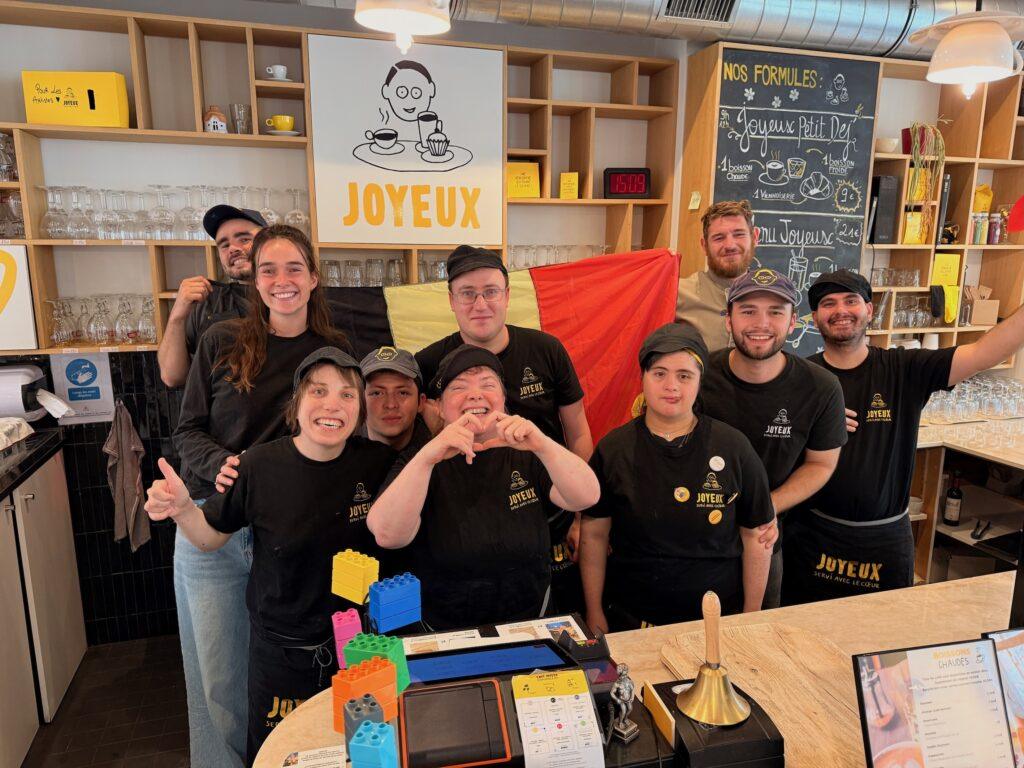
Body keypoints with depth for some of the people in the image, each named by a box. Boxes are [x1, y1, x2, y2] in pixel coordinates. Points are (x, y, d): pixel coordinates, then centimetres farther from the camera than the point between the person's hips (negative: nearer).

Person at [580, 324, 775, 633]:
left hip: (719, 616, 0)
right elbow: (594, 535, -3)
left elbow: (755, 537, -2)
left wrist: (751, 617, 0)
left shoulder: (733, 448, -8)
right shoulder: (612, 449, -8)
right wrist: (595, 614, -2)